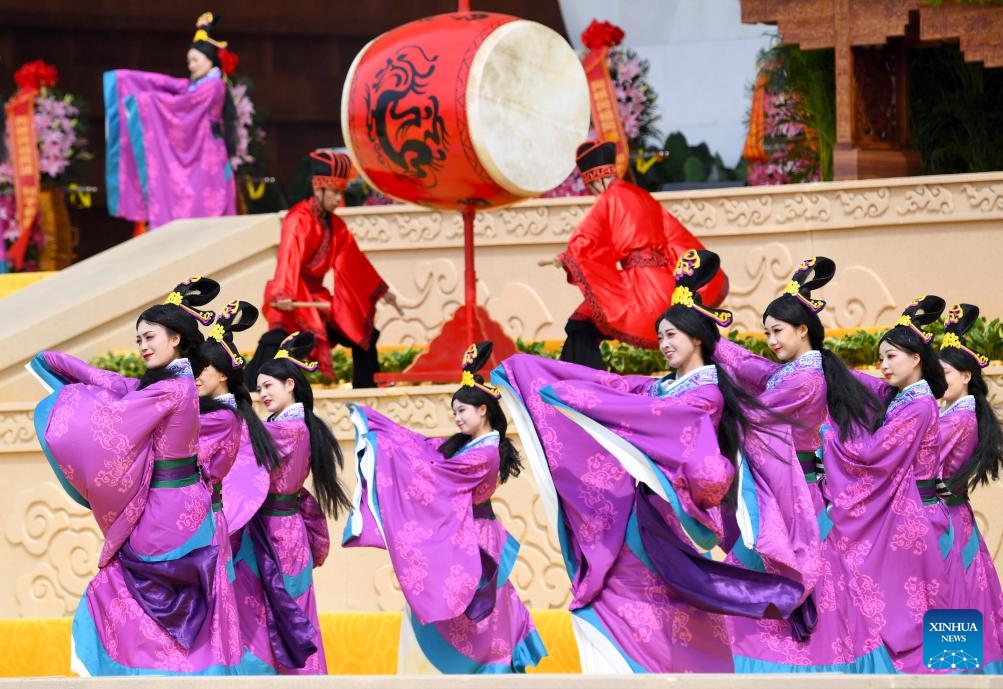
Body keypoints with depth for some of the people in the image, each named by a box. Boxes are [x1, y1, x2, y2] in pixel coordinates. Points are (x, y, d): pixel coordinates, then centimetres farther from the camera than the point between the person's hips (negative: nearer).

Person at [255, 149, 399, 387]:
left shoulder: (335, 225, 9)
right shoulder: (299, 220, -16)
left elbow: (354, 261, 18)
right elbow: (289, 259, -30)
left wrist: (381, 290, 21)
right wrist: (283, 295, -45)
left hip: (317, 296, 9)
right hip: (292, 299, -9)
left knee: (364, 335, 12)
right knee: (278, 336, -35)